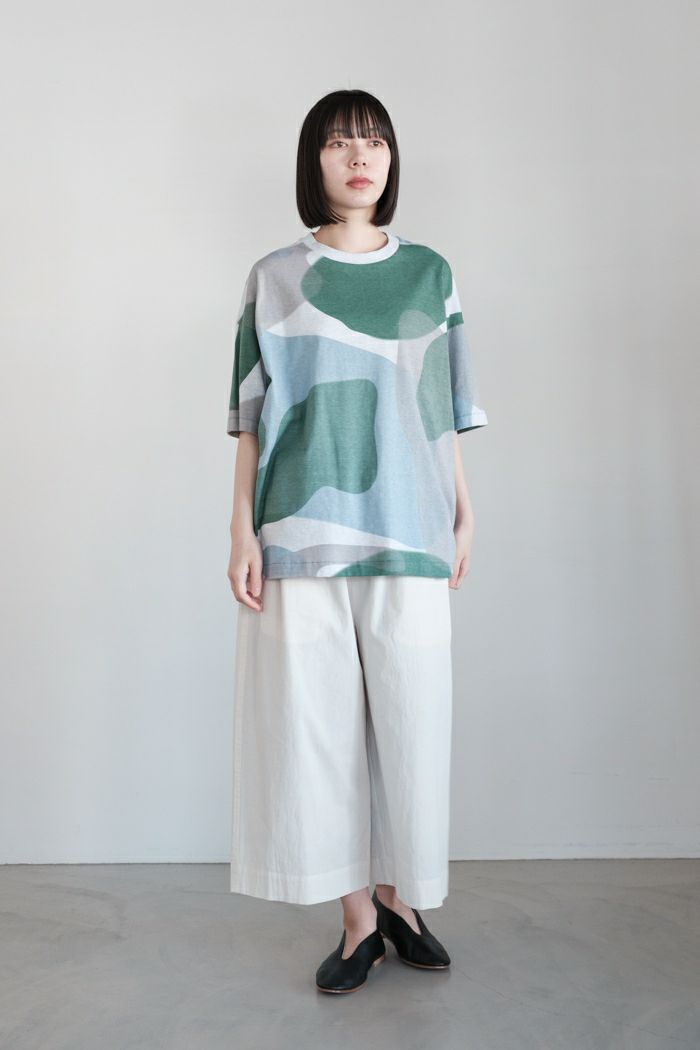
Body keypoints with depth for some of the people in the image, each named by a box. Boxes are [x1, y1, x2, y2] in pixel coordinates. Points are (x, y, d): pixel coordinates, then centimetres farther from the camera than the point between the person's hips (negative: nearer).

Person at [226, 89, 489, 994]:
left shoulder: (430, 273, 11)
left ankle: (400, 896, 22)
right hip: (303, 530, 0)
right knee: (316, 717, 1)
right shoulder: (273, 277, 8)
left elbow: (444, 409, 13)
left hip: (405, 530, 1)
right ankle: (359, 917, 16)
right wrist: (242, 527, -2)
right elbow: (252, 414, 5)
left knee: (411, 715, 2)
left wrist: (463, 515, 9)